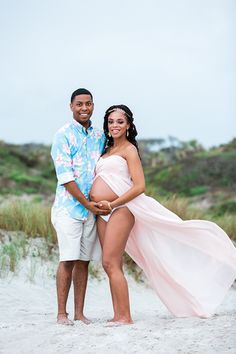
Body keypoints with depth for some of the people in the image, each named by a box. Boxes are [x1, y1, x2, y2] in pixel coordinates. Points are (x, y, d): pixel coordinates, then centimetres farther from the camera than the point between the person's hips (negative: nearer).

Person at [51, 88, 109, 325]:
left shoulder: (99, 136, 12)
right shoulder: (63, 135, -5)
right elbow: (65, 176, -10)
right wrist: (87, 203, -12)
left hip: (93, 208, 5)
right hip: (69, 206, -5)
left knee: (84, 261, 6)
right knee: (68, 260, -7)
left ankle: (79, 312, 11)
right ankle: (61, 313, 0)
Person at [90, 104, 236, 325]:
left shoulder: (129, 150, -2)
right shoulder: (108, 150, 21)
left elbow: (139, 186, -11)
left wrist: (112, 204, -16)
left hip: (120, 209, -8)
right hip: (103, 214, 8)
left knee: (110, 263, -13)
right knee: (110, 265, 5)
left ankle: (125, 317, -10)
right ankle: (117, 316, 8)